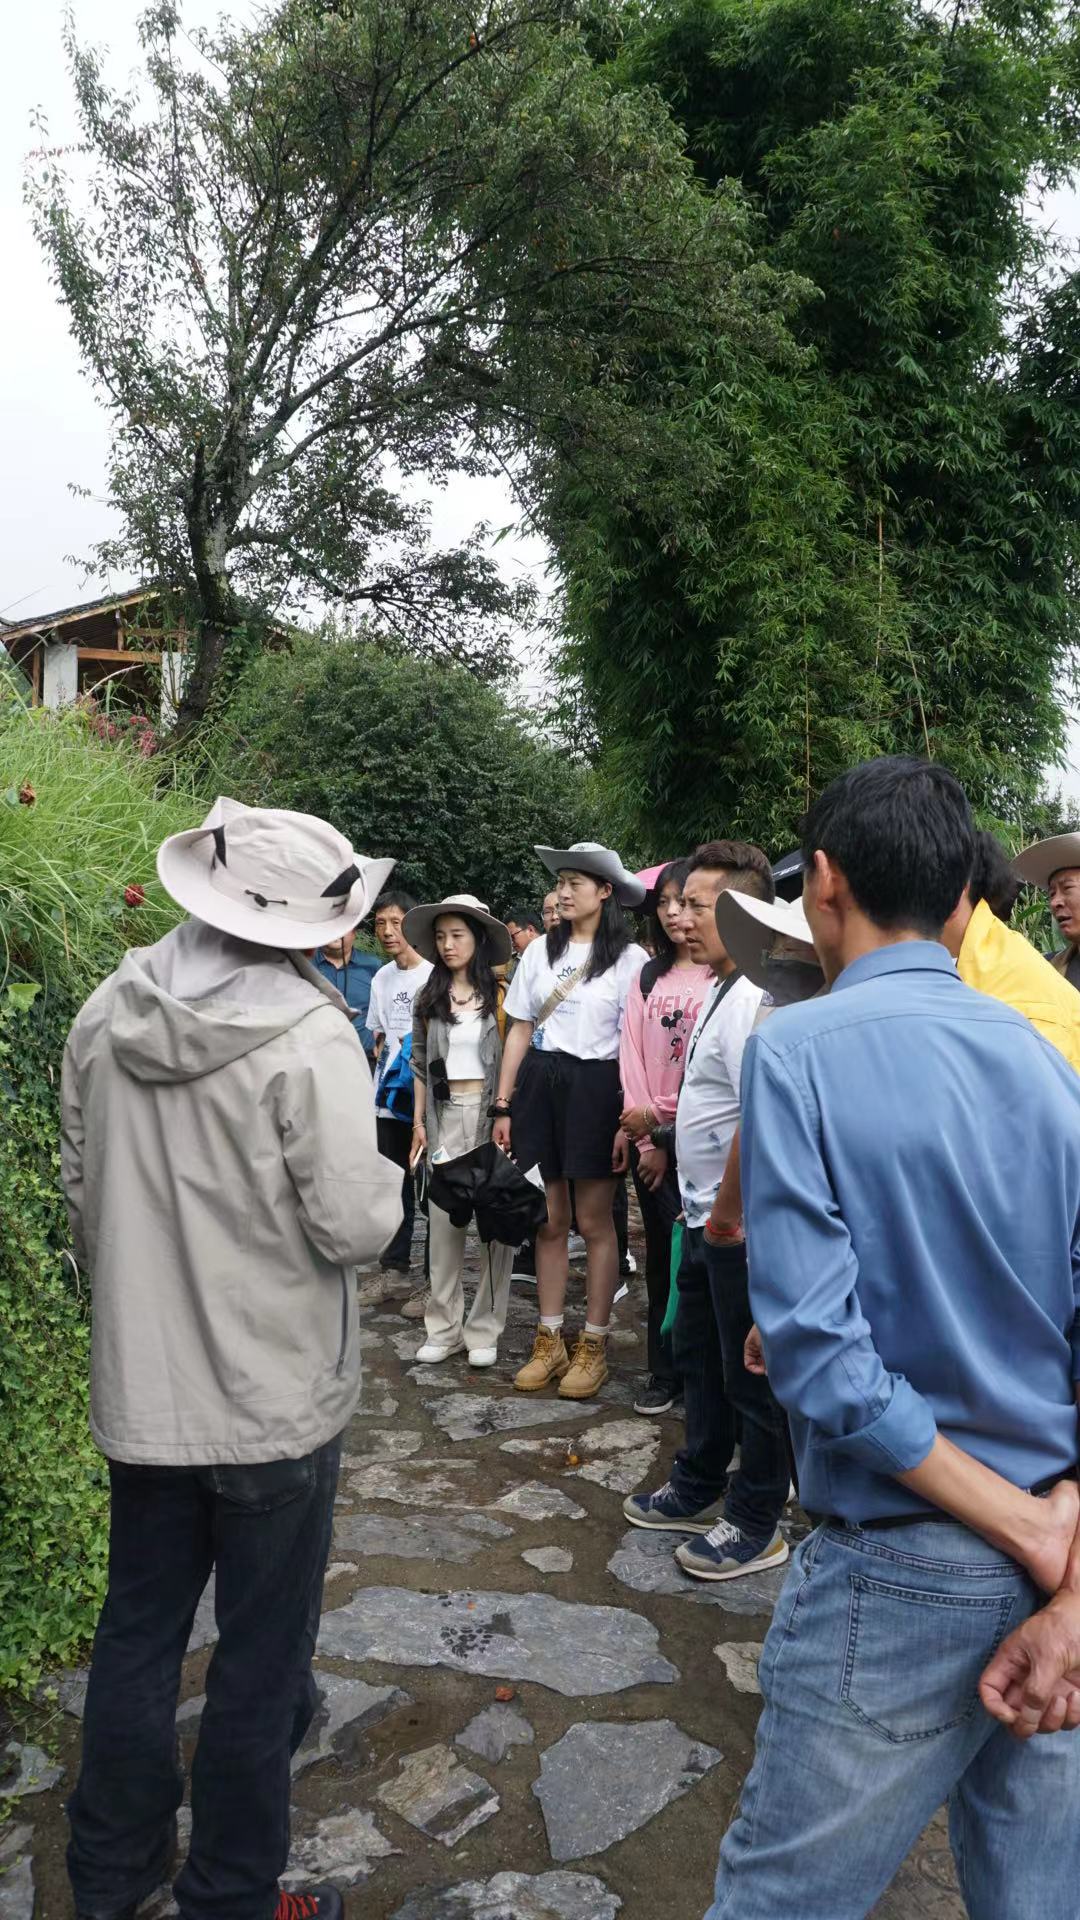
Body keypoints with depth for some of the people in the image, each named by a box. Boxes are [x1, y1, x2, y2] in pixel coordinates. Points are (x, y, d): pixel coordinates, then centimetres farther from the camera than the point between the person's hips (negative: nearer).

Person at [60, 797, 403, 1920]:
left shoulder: (104, 1016, -3)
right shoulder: (310, 1039, -21)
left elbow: (81, 1195, 6)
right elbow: (351, 1228, -21)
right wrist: (384, 1180, 1)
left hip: (140, 1391, 6)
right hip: (273, 1400, -6)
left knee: (135, 1633, 22)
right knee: (260, 1658, 13)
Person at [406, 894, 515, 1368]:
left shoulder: (500, 995, -2)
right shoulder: (428, 997, 7)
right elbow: (419, 1064, 11)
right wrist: (418, 1122, 7)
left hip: (490, 1114, -2)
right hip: (445, 1117, 3)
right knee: (442, 1223, 3)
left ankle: (484, 1330, 10)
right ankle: (444, 1328, 13)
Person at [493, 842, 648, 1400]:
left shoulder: (629, 958, -4)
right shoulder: (540, 951, 9)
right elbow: (520, 1031, 10)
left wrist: (628, 1119, -13)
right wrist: (504, 1106, 7)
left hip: (594, 1086, -4)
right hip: (539, 1082, 4)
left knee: (595, 1222, 3)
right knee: (549, 1220, 10)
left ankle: (593, 1347, 15)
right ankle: (549, 1341, 21)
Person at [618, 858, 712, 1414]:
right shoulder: (649, 976, 11)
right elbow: (632, 1056, 6)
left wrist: (664, 1121, -9)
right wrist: (646, 1138, -3)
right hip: (649, 1140, 5)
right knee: (660, 1258, 10)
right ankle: (663, 1372, 20)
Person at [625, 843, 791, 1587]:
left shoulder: (756, 1000, -23)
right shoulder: (720, 991, 10)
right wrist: (702, 1206, 16)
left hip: (741, 1223, -10)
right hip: (709, 1218, 10)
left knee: (751, 1372, 6)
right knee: (700, 1357, 23)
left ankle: (757, 1525, 24)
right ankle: (699, 1489, 41)